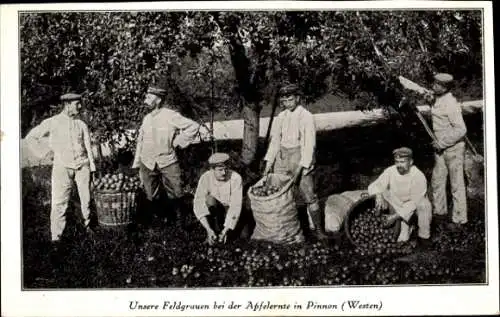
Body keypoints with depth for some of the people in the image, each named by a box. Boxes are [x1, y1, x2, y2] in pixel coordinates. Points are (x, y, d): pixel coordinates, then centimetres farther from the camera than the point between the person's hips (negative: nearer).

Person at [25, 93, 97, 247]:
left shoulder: (81, 124, 7)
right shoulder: (52, 123, 0)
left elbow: (88, 147, 10)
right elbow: (30, 137, 7)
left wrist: (92, 168, 5)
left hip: (82, 165, 2)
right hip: (62, 166, -2)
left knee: (86, 198, 6)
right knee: (59, 202, -6)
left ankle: (87, 224, 28)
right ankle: (55, 237, -3)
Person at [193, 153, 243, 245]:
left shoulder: (236, 178, -26)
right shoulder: (205, 178, -23)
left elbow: (235, 206, -27)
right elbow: (198, 205, -26)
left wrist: (226, 230, -33)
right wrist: (209, 230, -35)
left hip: (229, 211, -1)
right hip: (213, 209, 1)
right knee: (210, 199, -33)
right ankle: (215, 228, -10)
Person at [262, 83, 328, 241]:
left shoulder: (306, 117, -8)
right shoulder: (281, 117, 8)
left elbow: (309, 144, -11)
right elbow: (275, 140, 12)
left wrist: (300, 168, -17)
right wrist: (269, 163, 5)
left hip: (300, 158, -5)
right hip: (282, 158, 5)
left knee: (309, 195, -6)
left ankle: (318, 229, 2)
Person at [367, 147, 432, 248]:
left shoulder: (419, 177, -26)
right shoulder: (390, 171, -16)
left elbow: (414, 202, -27)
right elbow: (374, 186, -15)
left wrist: (396, 216, -34)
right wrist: (378, 195, -40)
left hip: (415, 206, -5)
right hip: (398, 204, 5)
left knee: (424, 205, -35)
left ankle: (424, 236, -13)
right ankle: (404, 229, -11)